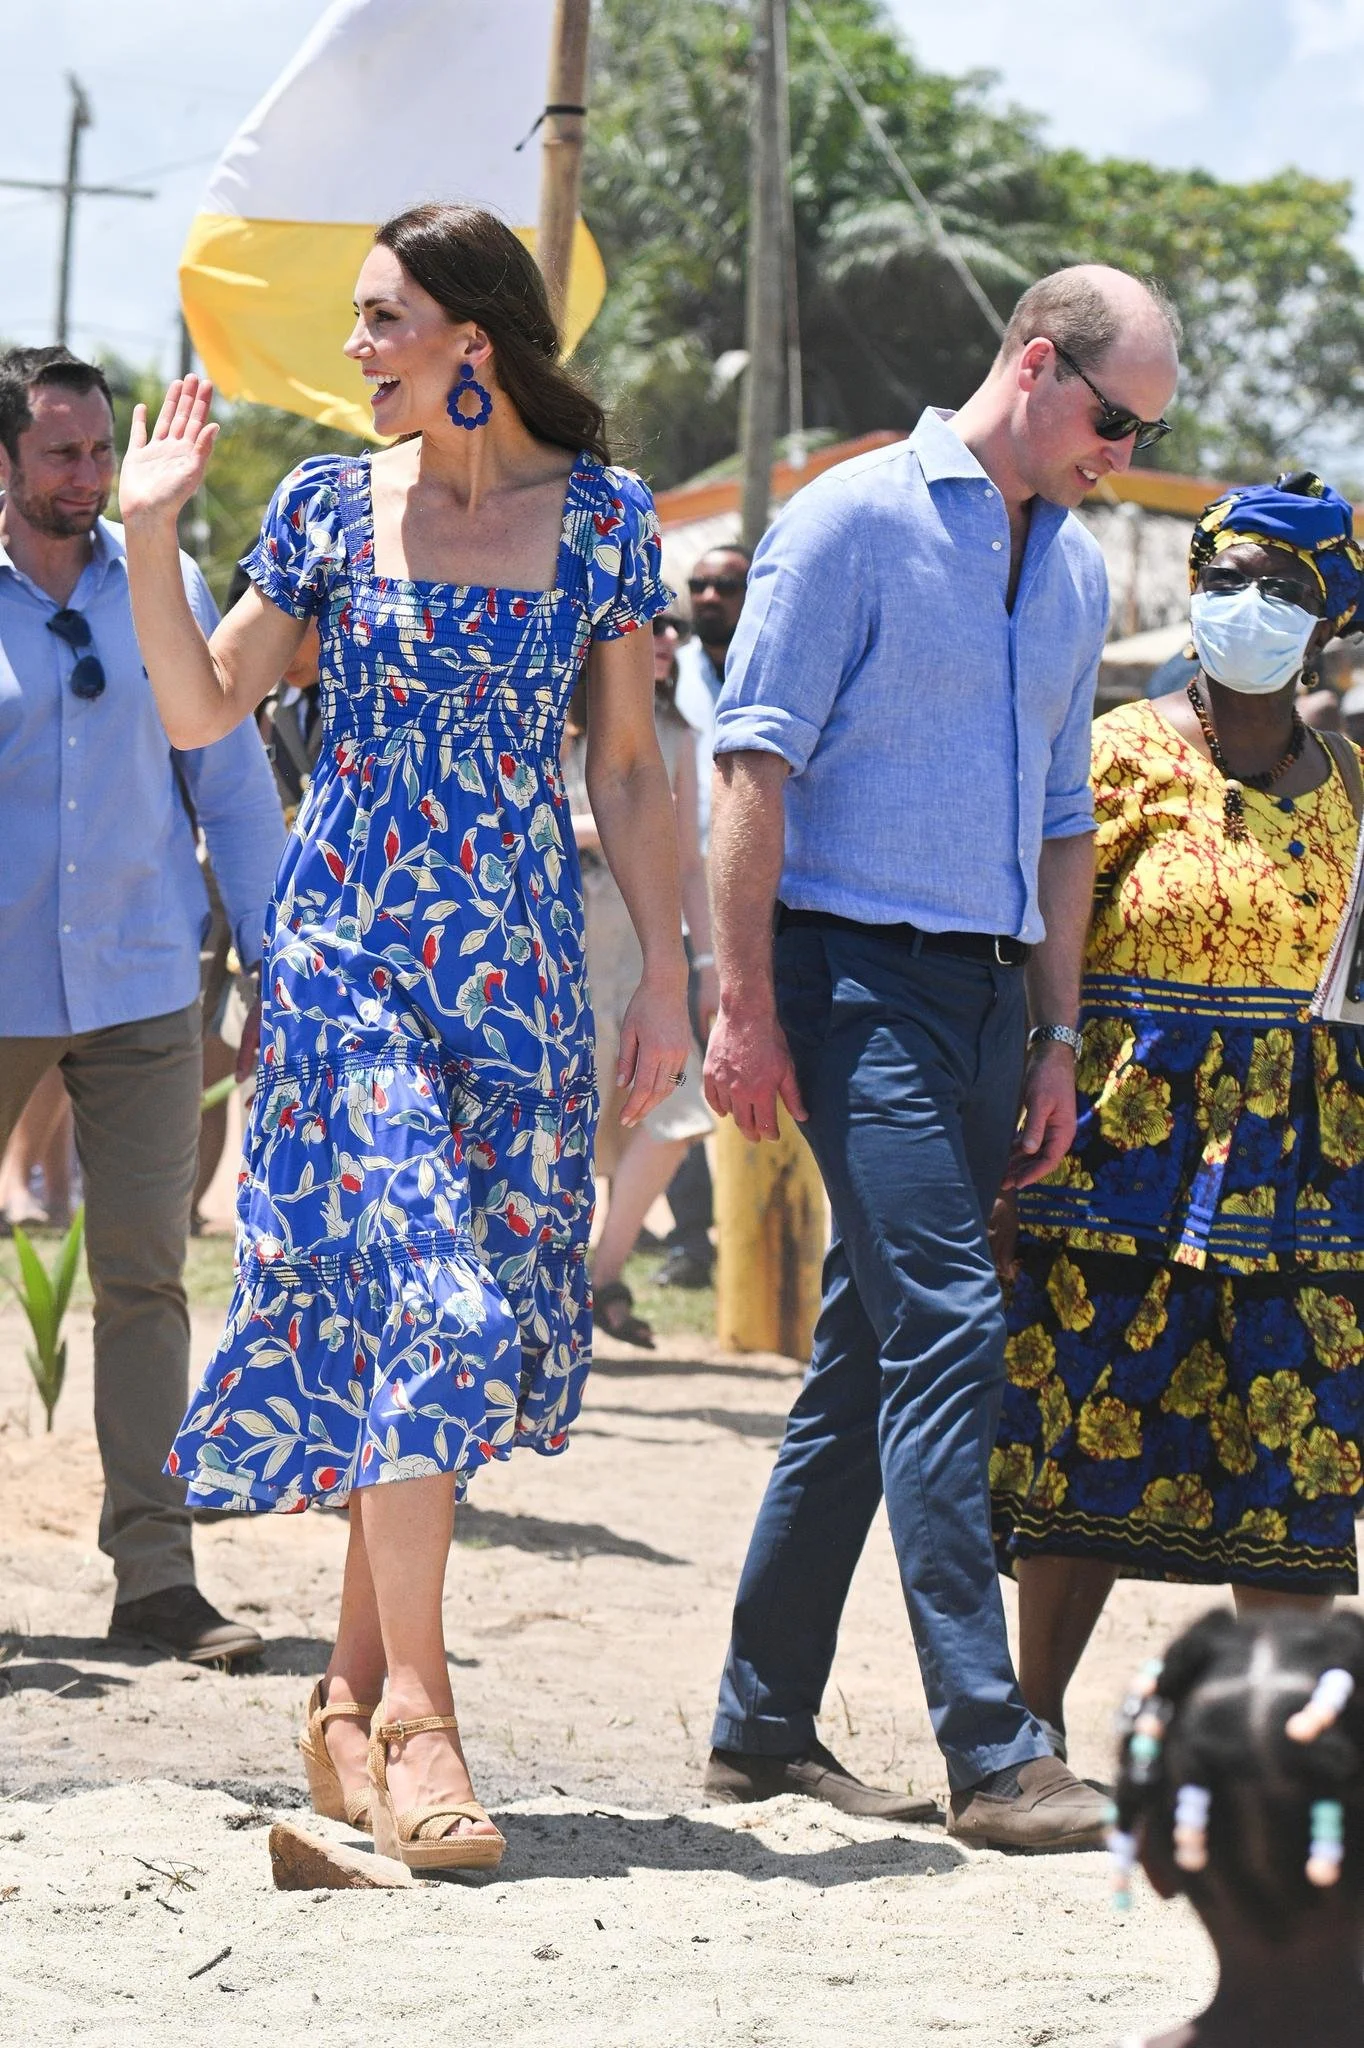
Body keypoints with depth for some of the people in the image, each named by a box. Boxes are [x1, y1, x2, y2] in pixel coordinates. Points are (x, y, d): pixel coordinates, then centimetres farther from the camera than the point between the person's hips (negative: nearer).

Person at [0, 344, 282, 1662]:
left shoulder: (164, 585, 6)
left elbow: (230, 781, 11)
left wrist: (272, 962, 7)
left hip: (141, 992, 1)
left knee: (145, 1276, -2)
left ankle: (153, 1570, -2)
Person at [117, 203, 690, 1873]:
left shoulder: (602, 518, 4)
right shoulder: (329, 507, 4)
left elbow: (628, 768, 7)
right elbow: (198, 711, 6)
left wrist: (663, 974, 4)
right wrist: (149, 534, -4)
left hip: (518, 958, 2)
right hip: (348, 937, -1)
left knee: (468, 1321, 2)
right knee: (418, 1294, -15)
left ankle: (353, 1697, 14)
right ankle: (413, 1706, -16)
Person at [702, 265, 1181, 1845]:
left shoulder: (1075, 572, 17)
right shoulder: (856, 521, -6)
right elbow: (751, 764, -9)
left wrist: (1055, 1034, 19)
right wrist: (742, 1005, -15)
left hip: (983, 995, 8)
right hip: (859, 977, -8)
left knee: (868, 1358, 10)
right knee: (946, 1332, -15)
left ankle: (762, 1724, 18)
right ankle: (992, 1755, -17)